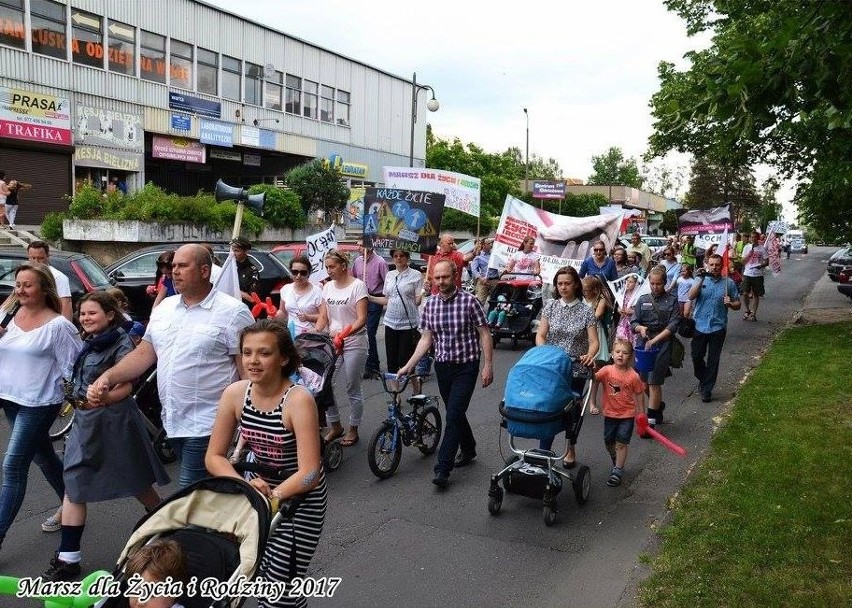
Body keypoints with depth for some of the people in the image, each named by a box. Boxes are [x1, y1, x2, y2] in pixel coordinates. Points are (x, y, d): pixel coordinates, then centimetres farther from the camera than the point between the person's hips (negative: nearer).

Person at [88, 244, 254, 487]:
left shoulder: (233, 312, -10)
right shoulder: (164, 308, 11)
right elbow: (144, 353, 14)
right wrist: (108, 377, -2)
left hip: (206, 425, -7)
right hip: (172, 422, 7)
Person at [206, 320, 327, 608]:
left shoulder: (298, 399, -25)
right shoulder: (234, 394, -11)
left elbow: (309, 474, -27)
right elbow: (214, 456, -4)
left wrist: (269, 496, -33)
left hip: (300, 496, -4)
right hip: (258, 486, 5)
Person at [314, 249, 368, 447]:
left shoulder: (357, 286, -9)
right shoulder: (328, 287, 8)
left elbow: (361, 319, -15)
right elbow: (323, 317, 8)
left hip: (353, 343, -5)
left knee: (352, 388, 4)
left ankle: (353, 430, 20)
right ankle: (335, 426, 18)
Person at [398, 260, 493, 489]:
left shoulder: (469, 301, -11)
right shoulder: (430, 304, 2)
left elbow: (484, 333, -7)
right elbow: (426, 338, 4)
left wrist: (488, 365, -11)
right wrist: (408, 366, -3)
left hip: (466, 366, -5)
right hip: (443, 366, 5)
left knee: (453, 415, -9)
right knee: (455, 413, 17)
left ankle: (442, 469, -4)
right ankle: (468, 449, 40)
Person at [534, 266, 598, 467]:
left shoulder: (586, 311, -2)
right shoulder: (550, 307, 3)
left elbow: (594, 341, -7)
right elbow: (540, 335, -1)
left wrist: (590, 355, -28)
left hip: (576, 367, 0)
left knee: (572, 407, 12)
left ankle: (571, 449, 31)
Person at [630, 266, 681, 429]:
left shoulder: (672, 300, 1)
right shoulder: (643, 300, 9)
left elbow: (673, 326, -6)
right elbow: (633, 322, 8)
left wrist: (654, 340, -16)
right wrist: (640, 328, -16)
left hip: (662, 344, -4)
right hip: (643, 343, 4)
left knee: (654, 382, -7)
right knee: (643, 381, 11)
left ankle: (651, 420, -1)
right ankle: (658, 405, 38)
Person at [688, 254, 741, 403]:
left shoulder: (729, 283, 0)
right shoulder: (701, 279, 0)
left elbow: (737, 305, 6)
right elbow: (691, 296, -16)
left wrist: (730, 303, -17)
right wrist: (701, 279, -25)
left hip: (718, 327, -1)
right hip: (699, 326, 1)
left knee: (713, 361, 5)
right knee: (697, 357, 10)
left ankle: (707, 390, 16)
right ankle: (703, 380, 36)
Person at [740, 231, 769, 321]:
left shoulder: (762, 248, 0)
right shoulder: (746, 247, 5)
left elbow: (767, 262, 0)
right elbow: (743, 262, 4)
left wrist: (761, 265, -21)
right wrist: (749, 254, -12)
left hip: (758, 275, -1)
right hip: (747, 274, 1)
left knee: (756, 295, 4)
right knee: (745, 293, -5)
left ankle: (753, 313, 13)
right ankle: (747, 310, 17)